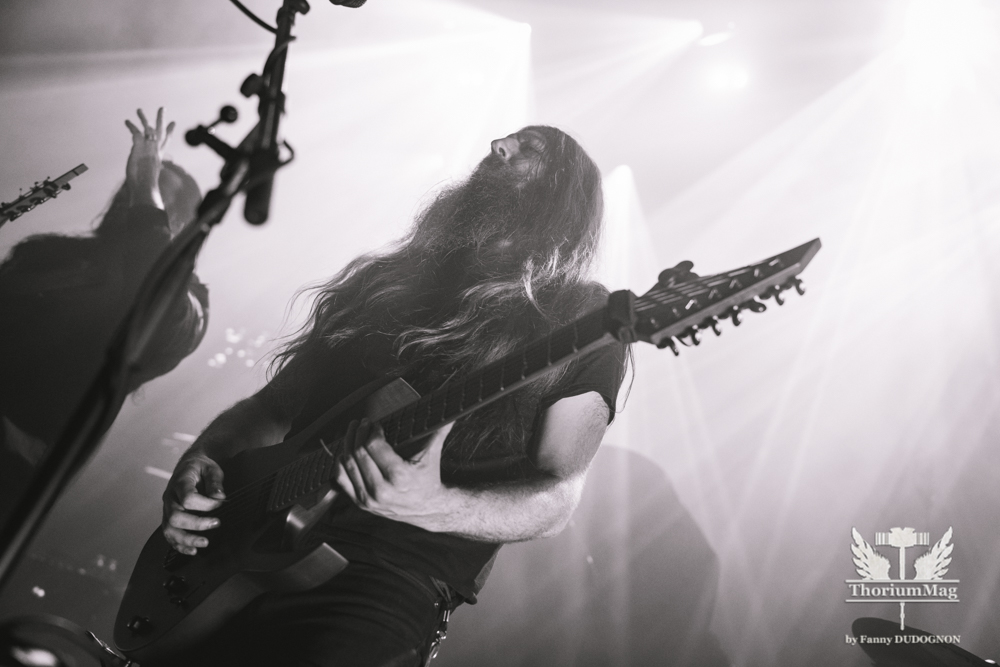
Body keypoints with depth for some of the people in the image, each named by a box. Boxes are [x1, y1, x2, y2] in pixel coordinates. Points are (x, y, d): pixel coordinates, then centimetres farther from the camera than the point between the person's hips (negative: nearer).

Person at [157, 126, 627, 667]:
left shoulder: (581, 322, 2)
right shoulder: (385, 282, 15)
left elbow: (555, 499, -6)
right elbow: (273, 405, 19)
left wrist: (436, 509, -23)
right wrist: (201, 461, 0)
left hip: (392, 578, -4)